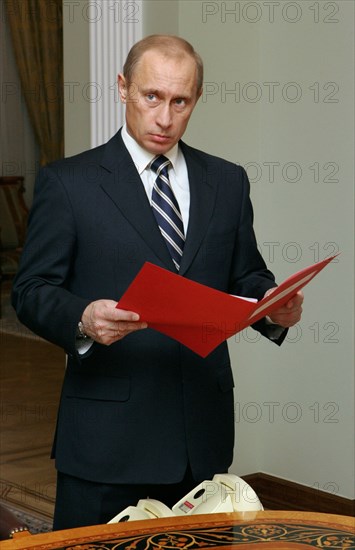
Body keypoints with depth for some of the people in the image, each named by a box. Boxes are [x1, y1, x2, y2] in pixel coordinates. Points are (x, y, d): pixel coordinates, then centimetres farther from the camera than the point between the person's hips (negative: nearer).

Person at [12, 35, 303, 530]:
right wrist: (83, 320, -24)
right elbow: (32, 290, -3)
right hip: (108, 431, -3)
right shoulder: (67, 182, -1)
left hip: (203, 433, 4)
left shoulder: (228, 182, 10)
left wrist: (273, 308, -9)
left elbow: (245, 280, 15)